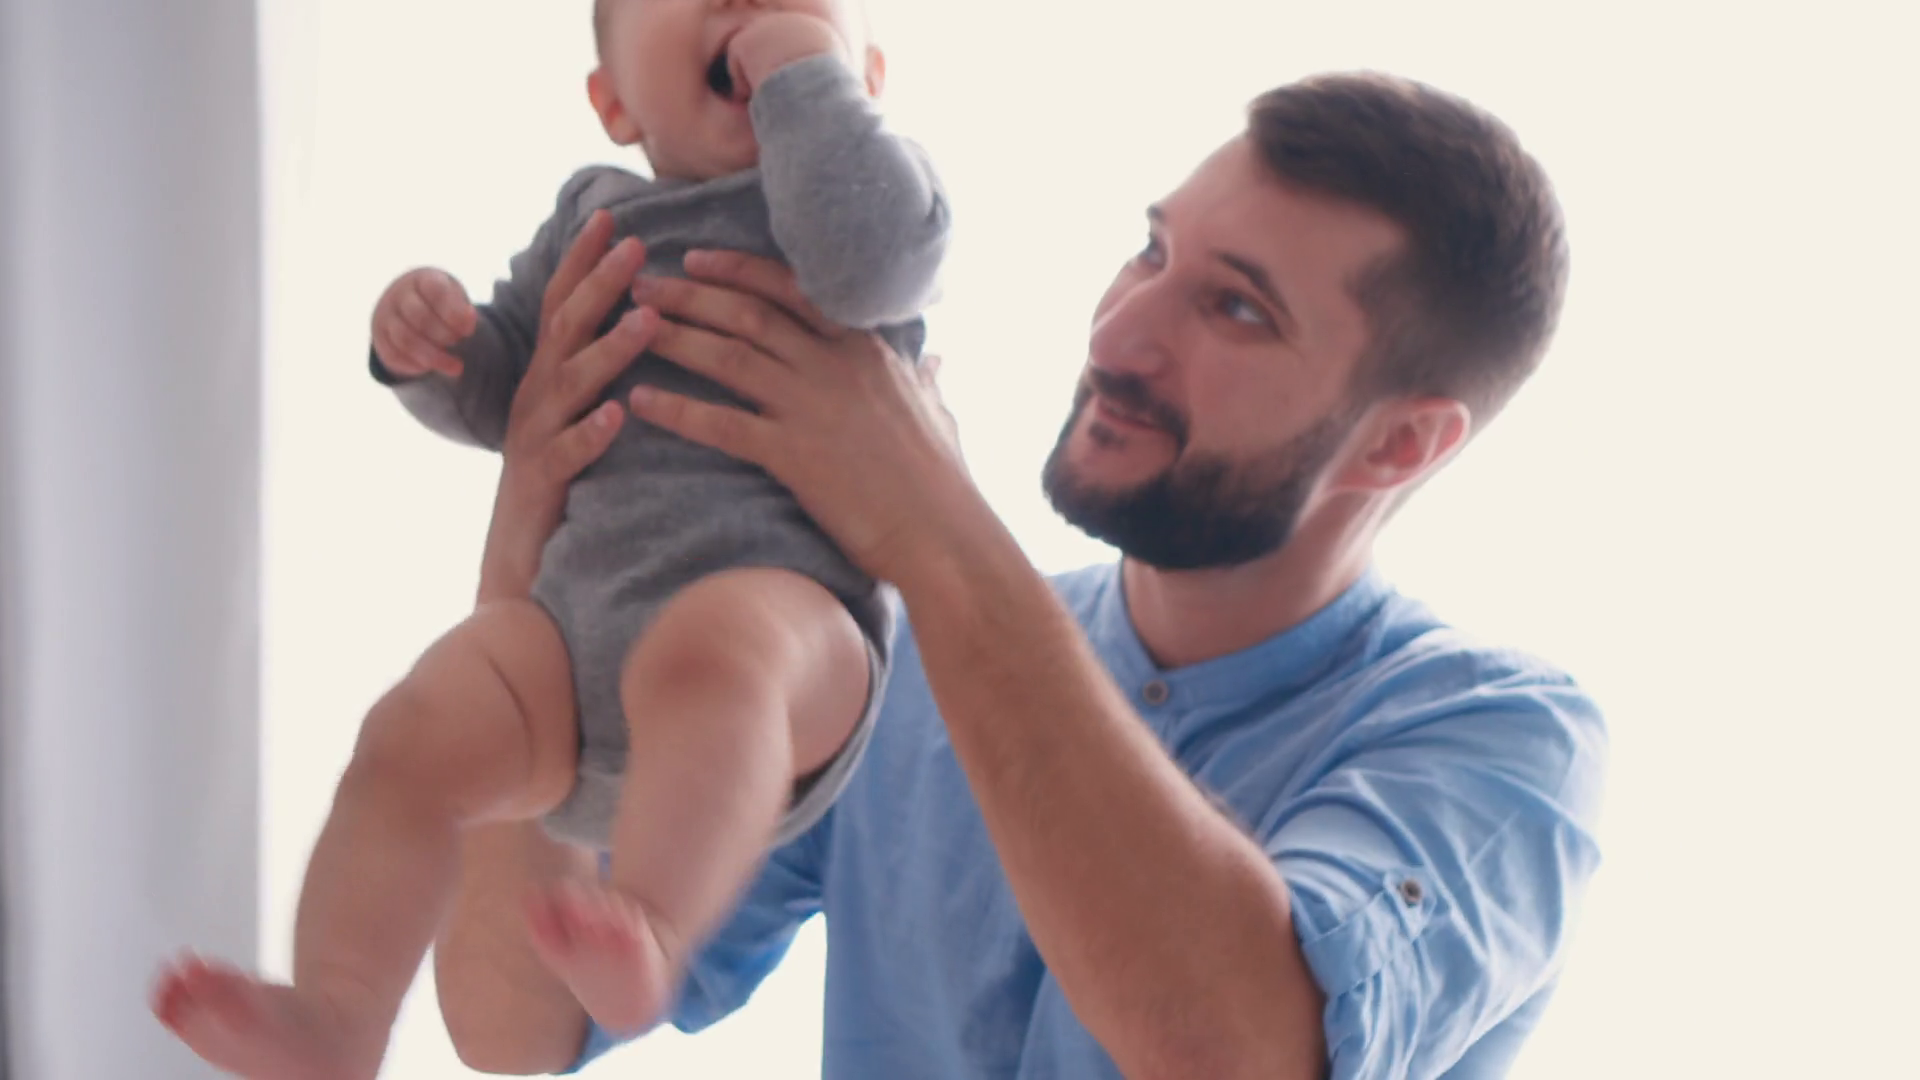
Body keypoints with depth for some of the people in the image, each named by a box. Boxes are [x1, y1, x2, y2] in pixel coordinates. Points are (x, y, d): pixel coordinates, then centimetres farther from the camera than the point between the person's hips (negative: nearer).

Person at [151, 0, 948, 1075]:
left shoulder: (875, 177, 10)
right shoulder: (592, 212, 26)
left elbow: (871, 260, -16)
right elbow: (505, 393, 32)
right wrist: (430, 347, 9)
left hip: (785, 596, -5)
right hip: (580, 595, 6)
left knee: (712, 649, -40)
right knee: (415, 733, -20)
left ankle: (650, 939, -56)